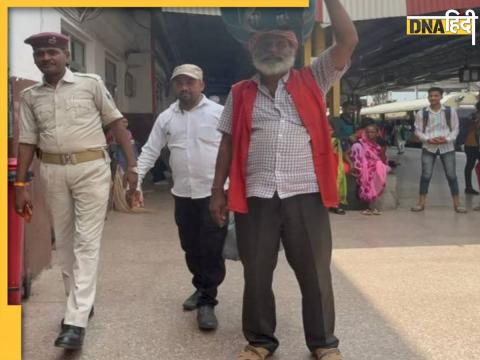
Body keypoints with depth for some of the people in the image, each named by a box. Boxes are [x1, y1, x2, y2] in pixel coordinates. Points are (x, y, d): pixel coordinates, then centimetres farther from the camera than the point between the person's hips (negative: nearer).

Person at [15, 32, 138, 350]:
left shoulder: (91, 83, -1)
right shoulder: (30, 96, 9)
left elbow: (117, 123, 0)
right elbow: (27, 142, 10)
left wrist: (132, 165, -6)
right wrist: (21, 185, 5)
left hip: (91, 168, -4)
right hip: (52, 172, 4)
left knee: (86, 242, -5)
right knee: (64, 241, 12)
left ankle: (76, 321, -6)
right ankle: (80, 303, 28)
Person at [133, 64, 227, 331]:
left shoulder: (219, 113, -3)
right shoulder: (166, 118, 8)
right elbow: (150, 152, 9)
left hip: (215, 192, -4)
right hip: (183, 194, 4)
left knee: (212, 249, -4)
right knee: (191, 248, 15)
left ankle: (207, 302, 7)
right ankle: (201, 288, 35)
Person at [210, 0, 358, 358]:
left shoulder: (312, 81, 9)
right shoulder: (240, 94, 12)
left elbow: (349, 41, 0)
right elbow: (228, 143, 12)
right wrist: (218, 190, 9)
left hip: (305, 194, -1)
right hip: (255, 196, 1)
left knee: (315, 273, 7)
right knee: (256, 274, 9)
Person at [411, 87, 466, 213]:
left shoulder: (451, 112, 2)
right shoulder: (421, 113, 1)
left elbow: (455, 129, 3)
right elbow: (418, 131, 2)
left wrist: (447, 139, -15)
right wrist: (429, 139, -15)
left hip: (447, 147, 0)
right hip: (428, 147, 0)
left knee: (451, 175, 1)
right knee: (426, 175, -2)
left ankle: (457, 204, 8)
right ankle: (421, 203, 6)